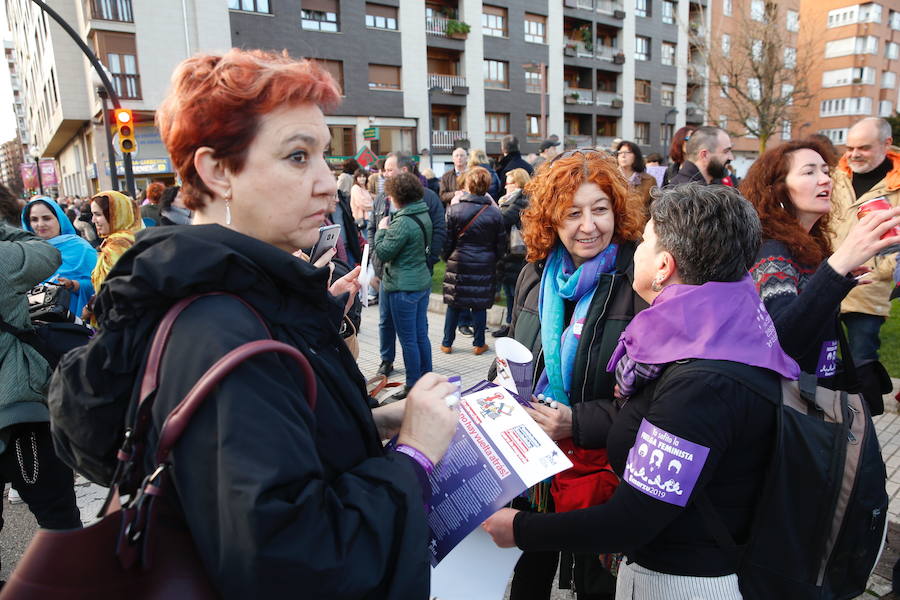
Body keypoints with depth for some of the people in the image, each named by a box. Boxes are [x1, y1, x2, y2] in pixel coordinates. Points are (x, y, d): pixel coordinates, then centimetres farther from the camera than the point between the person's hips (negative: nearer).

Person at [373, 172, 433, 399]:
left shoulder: (403, 222, -20)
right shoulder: (424, 216, 7)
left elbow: (383, 253, -16)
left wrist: (382, 230, 0)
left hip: (404, 288, -9)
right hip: (423, 282, 9)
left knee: (408, 339, 2)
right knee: (421, 336, 16)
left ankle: (413, 387, 11)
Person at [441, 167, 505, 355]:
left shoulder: (454, 209, -8)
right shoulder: (495, 212, -4)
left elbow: (447, 241, -4)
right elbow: (501, 244, 2)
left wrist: (447, 258, 13)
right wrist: (493, 260, 18)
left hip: (458, 264, 0)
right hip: (485, 266, 1)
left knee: (453, 304, 9)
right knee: (480, 305, 9)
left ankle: (447, 343, 18)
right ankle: (479, 344, 16)